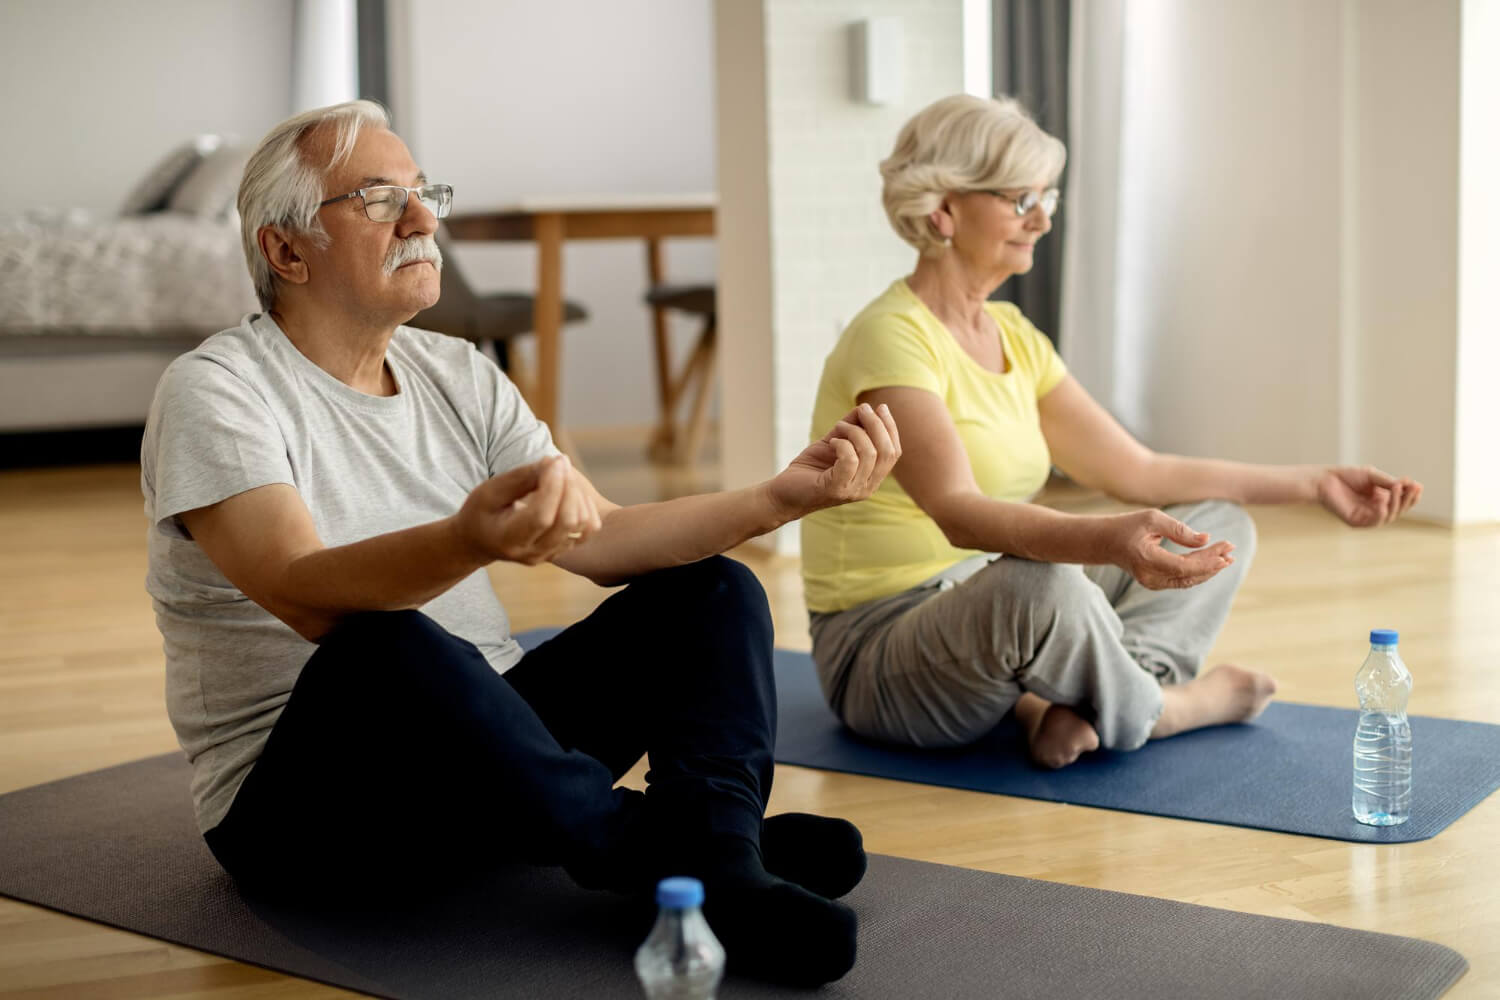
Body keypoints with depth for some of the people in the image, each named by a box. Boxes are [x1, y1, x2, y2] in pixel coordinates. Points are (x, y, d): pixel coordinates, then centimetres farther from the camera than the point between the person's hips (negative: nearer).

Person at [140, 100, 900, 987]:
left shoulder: (456, 373, 9)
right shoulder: (216, 390, -12)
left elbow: (597, 539, 1)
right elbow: (308, 597, -30)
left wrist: (781, 497, -13)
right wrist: (469, 541, -50)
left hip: (483, 760, 7)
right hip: (294, 803, -7)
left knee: (713, 590, -3)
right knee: (389, 645, -38)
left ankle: (720, 868, -29)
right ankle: (660, 847, -22)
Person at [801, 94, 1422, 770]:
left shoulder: (1013, 335, 9)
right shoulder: (893, 337, -18)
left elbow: (1137, 471, 11)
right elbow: (958, 512, -34)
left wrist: (1313, 483, 8)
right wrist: (1111, 541, -50)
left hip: (997, 621, 9)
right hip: (879, 653, -9)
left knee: (1221, 526, 6)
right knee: (1042, 583, -40)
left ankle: (1061, 703, -17)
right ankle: (1152, 708, -9)